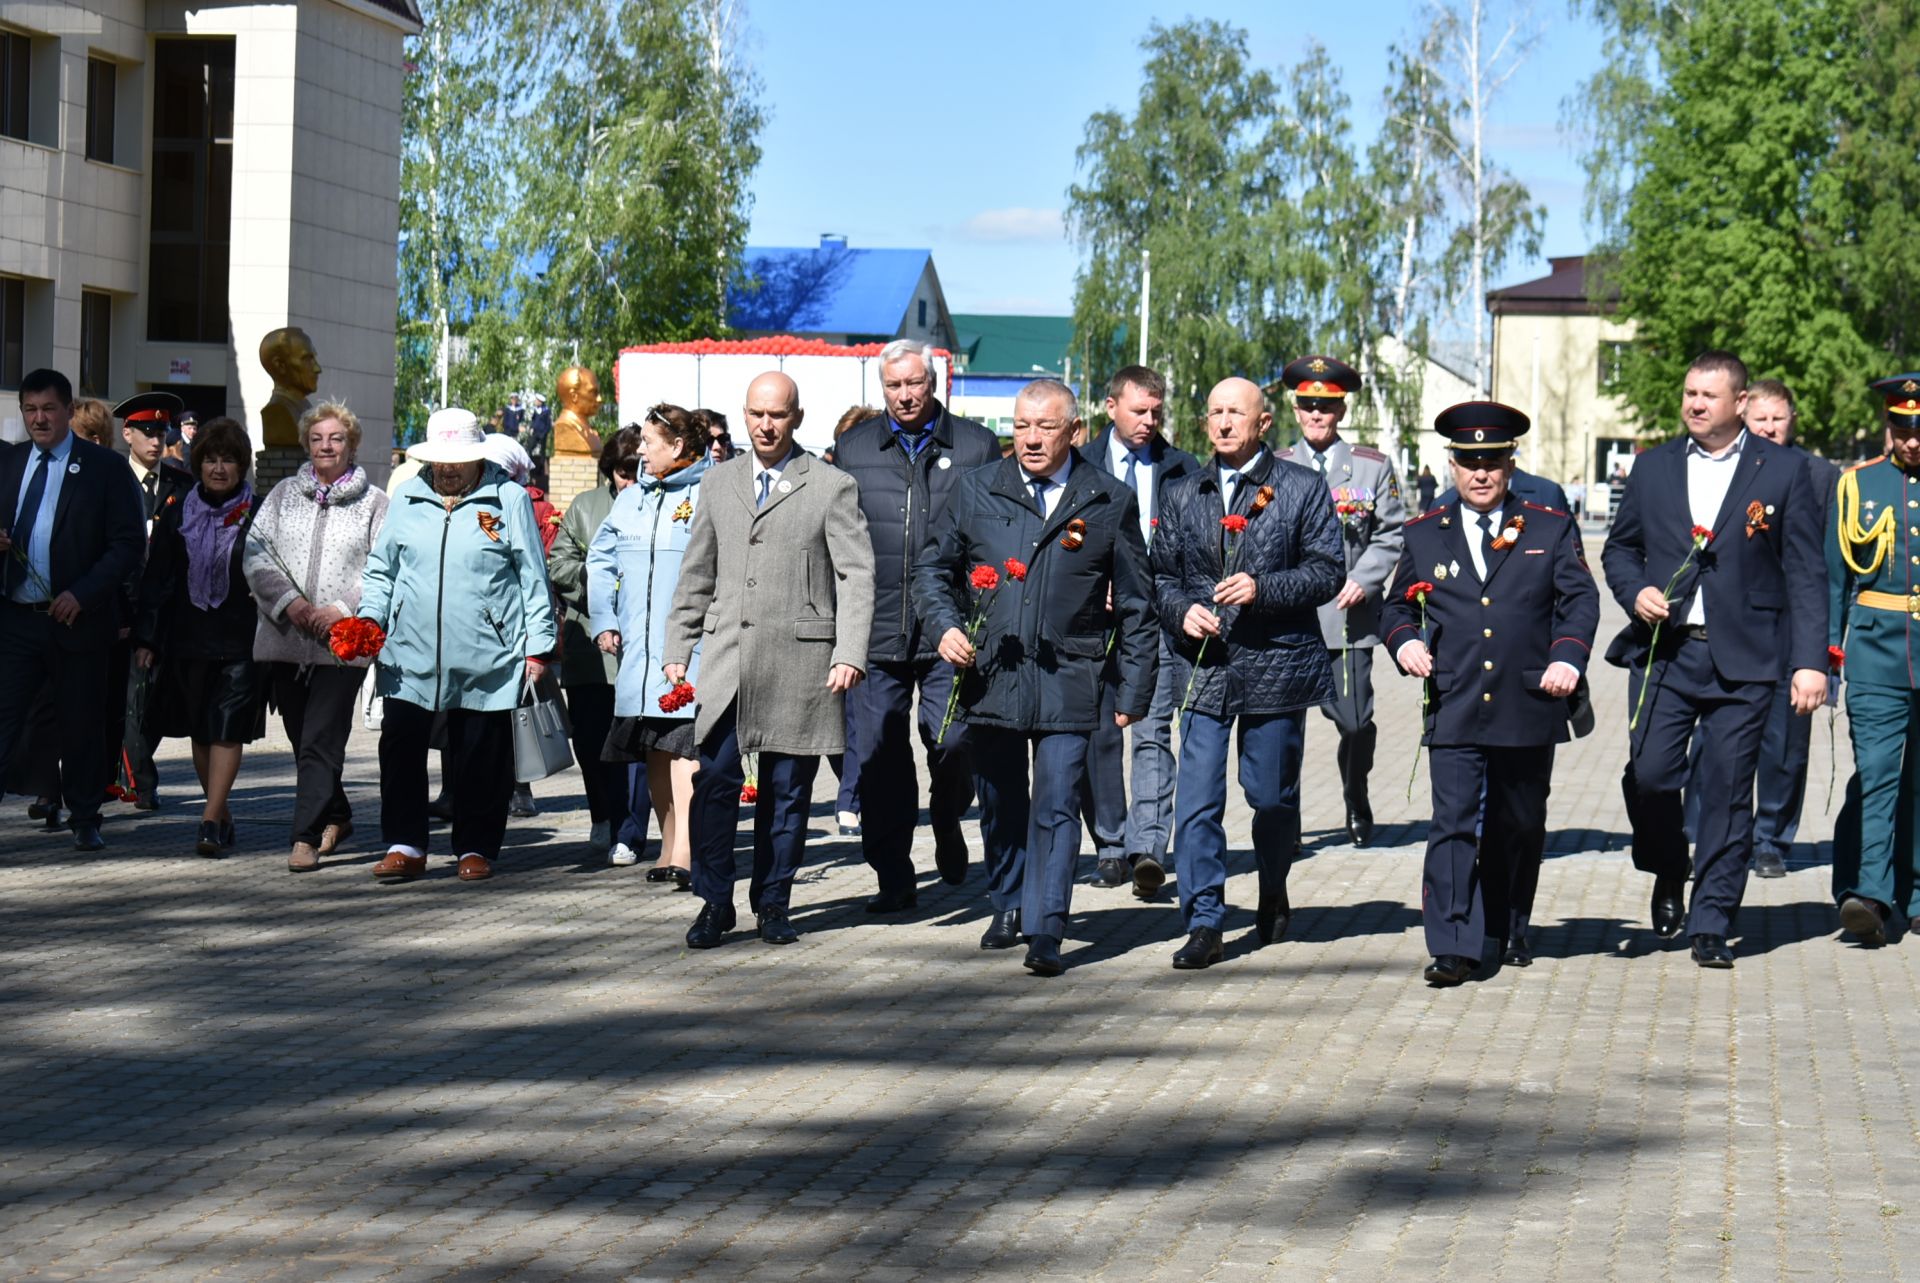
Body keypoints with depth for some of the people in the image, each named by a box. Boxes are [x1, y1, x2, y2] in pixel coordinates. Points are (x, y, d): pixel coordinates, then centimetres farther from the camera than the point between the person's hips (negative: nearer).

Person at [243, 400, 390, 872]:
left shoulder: (374, 503, 5)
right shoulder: (283, 495, 13)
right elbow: (255, 554, 5)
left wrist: (343, 611, -12)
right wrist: (290, 603, -9)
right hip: (285, 638, 4)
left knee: (320, 742, -10)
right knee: (303, 741, 11)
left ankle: (306, 837, -11)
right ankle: (337, 818, 28)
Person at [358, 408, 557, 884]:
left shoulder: (509, 500, 3)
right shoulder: (406, 498, 12)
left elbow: (534, 579, 4)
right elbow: (381, 569, 19)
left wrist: (538, 648, 1)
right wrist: (369, 617, 3)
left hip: (486, 661, -2)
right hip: (410, 656, 3)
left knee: (480, 758, 4)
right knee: (400, 749, -4)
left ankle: (475, 849, 15)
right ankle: (404, 845, 4)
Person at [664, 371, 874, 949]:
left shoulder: (832, 487, 2)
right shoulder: (718, 483, 14)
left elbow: (856, 576, -2)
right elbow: (696, 575, 18)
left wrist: (850, 655, -12)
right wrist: (678, 650, 11)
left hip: (798, 659, -2)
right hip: (726, 657, 2)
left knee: (786, 788, 4)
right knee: (715, 780, -5)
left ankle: (772, 903, 16)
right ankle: (715, 902, 5)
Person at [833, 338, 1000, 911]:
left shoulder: (976, 446, 6)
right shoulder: (854, 449, 11)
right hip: (875, 632, 2)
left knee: (953, 742, -5)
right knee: (879, 756, 1)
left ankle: (947, 824, 27)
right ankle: (893, 878, 10)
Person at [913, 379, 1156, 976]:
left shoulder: (1110, 501, 3)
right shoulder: (976, 491, 6)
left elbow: (1135, 604, 6)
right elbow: (932, 567, 15)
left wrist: (1133, 690, 3)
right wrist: (945, 625, -4)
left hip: (1067, 682, -2)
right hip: (990, 676, 2)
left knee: (1056, 807, -9)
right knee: (1001, 806, 13)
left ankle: (1046, 931, -9)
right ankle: (1008, 908, 31)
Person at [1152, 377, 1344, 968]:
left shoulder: (1303, 488, 2)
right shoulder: (1182, 495, 13)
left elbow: (1327, 571, -3)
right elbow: (1162, 575, 16)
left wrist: (1262, 588, -16)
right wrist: (1182, 610, -6)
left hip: (1277, 666, -2)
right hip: (1203, 668, 2)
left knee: (1272, 795, 9)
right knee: (1196, 800, -7)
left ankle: (1274, 896, 34)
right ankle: (1203, 924, -4)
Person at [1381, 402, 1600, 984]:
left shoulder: (1552, 529, 8)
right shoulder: (1424, 535, 11)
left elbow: (1581, 600, 2)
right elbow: (1397, 607, 17)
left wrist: (1567, 656, -15)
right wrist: (1405, 640, -5)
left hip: (1529, 710, 1)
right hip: (1453, 712, 0)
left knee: (1521, 827, 12)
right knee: (1453, 823, -10)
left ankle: (1511, 930, 30)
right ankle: (1452, 946, -11)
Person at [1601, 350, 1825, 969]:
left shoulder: (1781, 472, 3)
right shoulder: (1653, 467, 11)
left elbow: (1805, 574, 1)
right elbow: (1619, 548, 19)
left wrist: (1809, 661, -6)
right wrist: (1635, 593, -3)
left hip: (1741, 661, -2)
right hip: (1663, 651, 2)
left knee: (1727, 790, -1)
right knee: (1648, 774, -9)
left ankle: (1711, 925, 8)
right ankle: (1668, 877, 20)